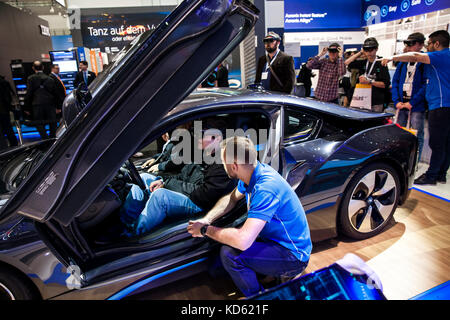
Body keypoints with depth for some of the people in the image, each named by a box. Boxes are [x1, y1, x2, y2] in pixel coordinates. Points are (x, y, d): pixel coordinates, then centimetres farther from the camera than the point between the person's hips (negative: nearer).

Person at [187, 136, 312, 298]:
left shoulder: (265, 188, -32)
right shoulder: (252, 173, -4)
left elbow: (243, 240, -38)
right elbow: (231, 198, 13)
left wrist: (205, 230, -22)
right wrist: (206, 219, -3)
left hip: (293, 257, -9)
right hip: (276, 239, 9)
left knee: (229, 253, -23)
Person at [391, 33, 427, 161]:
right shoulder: (402, 63, 13)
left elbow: (425, 85, -10)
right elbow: (395, 82, 10)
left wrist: (412, 103, -16)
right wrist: (397, 101, -2)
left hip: (417, 106, -5)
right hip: (401, 104, 5)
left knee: (417, 136, 1)